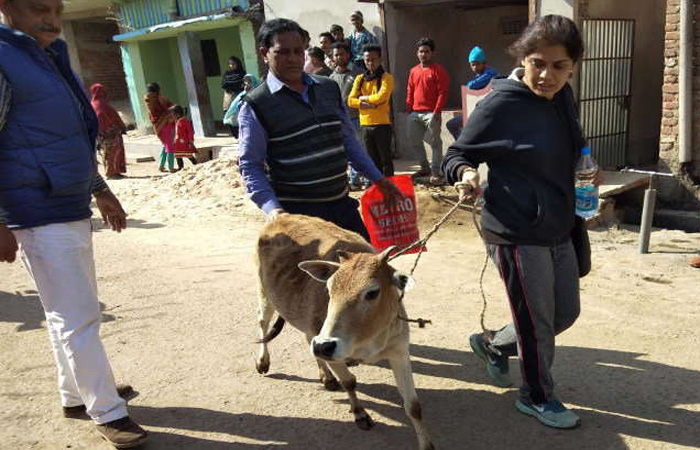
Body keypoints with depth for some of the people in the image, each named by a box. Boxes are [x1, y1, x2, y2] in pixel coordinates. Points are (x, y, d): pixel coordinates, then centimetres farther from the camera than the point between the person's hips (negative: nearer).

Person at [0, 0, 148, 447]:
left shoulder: (52, 57, 16)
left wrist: (101, 191, 25)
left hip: (72, 208, 9)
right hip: (40, 217, -9)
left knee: (71, 312, 17)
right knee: (77, 318, -4)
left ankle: (76, 395, 32)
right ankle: (108, 411, 8)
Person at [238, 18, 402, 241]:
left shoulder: (329, 89, 8)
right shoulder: (256, 105, -8)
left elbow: (348, 140, 15)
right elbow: (250, 165, -8)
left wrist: (378, 179, 13)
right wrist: (271, 208, -22)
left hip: (342, 205, 5)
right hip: (296, 214, -5)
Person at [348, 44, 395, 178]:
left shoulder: (386, 77, -2)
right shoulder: (360, 79, 11)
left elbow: (381, 97, -18)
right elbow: (351, 100, 1)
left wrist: (363, 98, -4)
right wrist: (370, 104, -12)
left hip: (382, 125, -5)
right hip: (365, 125, 5)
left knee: (385, 158, 1)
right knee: (372, 160, 11)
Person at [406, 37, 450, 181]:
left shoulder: (438, 70, -3)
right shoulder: (413, 71, 16)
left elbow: (443, 92, -8)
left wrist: (437, 111, -15)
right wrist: (409, 108, 10)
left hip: (431, 113, -6)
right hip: (415, 113, 7)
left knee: (435, 142, -5)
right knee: (415, 141, 11)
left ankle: (436, 172, -1)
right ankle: (425, 167, 25)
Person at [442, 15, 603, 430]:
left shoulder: (563, 97, 4)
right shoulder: (501, 105, -17)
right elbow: (456, 155, -11)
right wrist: (466, 174, -31)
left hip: (558, 231, 8)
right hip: (518, 235, -8)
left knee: (566, 313, 20)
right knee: (537, 323, 8)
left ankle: (493, 343, 43)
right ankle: (538, 397, 35)